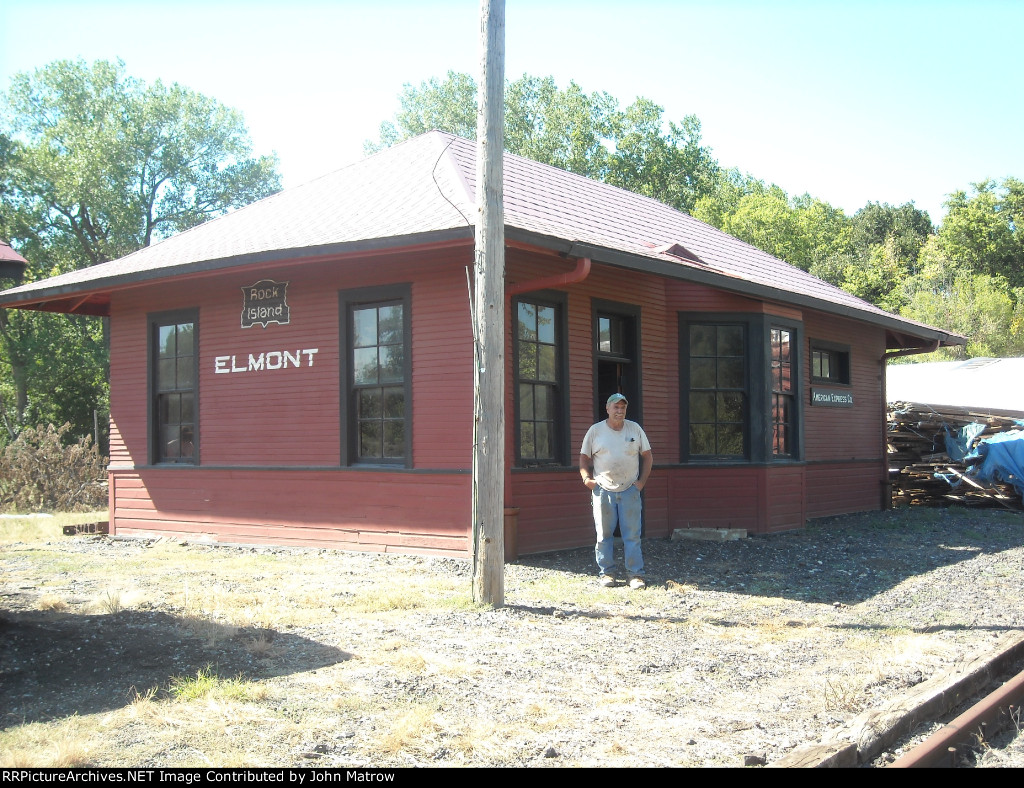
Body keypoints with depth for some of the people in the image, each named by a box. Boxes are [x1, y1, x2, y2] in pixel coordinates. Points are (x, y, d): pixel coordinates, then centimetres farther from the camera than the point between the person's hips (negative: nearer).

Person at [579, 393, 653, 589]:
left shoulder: (635, 429, 6)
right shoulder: (595, 430, 2)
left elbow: (647, 456, 13)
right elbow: (584, 457, 9)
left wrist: (642, 480, 4)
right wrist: (587, 478, -4)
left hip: (630, 490, 1)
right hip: (603, 490, 0)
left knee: (632, 534, -1)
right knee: (604, 534, 3)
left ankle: (635, 574, 3)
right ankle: (606, 573, 12)